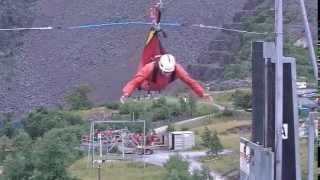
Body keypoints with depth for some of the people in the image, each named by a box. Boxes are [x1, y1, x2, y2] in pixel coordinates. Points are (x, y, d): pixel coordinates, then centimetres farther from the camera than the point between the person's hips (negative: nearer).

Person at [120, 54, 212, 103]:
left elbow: (190, 81, -36)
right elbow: (134, 82, -52)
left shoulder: (177, 69, -41)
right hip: (147, 87, -3)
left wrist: (202, 93, -45)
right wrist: (126, 94, -68)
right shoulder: (150, 68, -48)